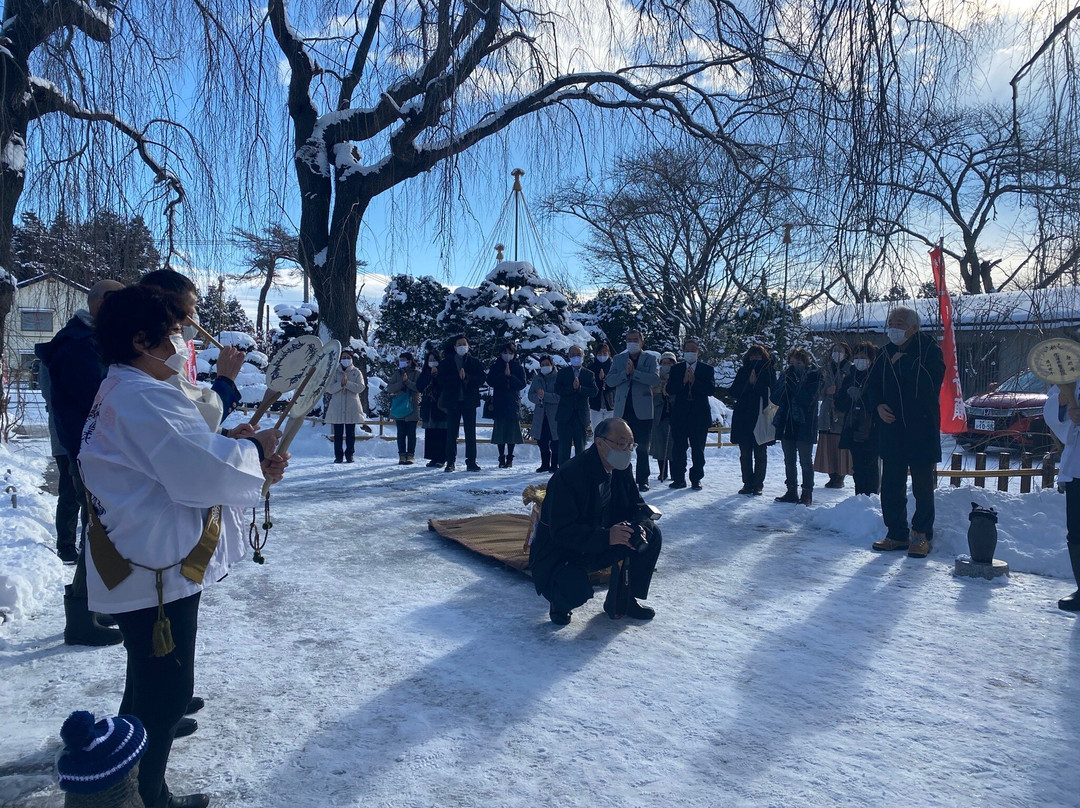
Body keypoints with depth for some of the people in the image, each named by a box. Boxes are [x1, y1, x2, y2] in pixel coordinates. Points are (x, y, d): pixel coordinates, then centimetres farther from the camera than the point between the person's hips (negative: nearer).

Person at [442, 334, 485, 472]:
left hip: (469, 401, 0)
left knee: (470, 433, 1)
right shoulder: (447, 362, 7)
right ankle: (450, 462, 5)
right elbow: (442, 380, -1)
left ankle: (471, 462, 5)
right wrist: (459, 377, -11)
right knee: (451, 433, 0)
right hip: (453, 401, 0)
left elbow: (481, 380, -1)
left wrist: (467, 377, -15)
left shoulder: (474, 362, 8)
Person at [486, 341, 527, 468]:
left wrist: (510, 376, -12)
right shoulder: (495, 366, 8)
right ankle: (501, 458, 7)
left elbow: (522, 385, -2)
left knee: (512, 432, 0)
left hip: (514, 404, 0)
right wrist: (503, 375, -12)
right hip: (499, 404, 0)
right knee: (500, 431, -2)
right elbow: (490, 382, -5)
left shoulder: (519, 368, 8)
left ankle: (510, 458, 9)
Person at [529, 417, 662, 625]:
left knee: (651, 533, -9)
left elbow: (637, 506, 4)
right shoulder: (568, 476, -27)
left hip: (601, 548, 7)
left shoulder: (622, 470, -4)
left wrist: (638, 528, -20)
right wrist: (606, 537, -40)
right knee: (576, 591, -35)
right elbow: (561, 531, -30)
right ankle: (560, 600, 6)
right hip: (559, 552, -7)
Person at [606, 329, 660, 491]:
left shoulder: (650, 359, 6)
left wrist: (633, 372, -17)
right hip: (622, 410, 2)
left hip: (642, 411, -2)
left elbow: (655, 379, -11)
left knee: (642, 449, 3)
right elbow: (610, 381, 0)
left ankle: (642, 480, 10)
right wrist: (625, 372, -15)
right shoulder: (618, 359, 12)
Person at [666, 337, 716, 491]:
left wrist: (694, 381, -18)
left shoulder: (707, 369, 5)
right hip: (680, 415, 1)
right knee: (678, 448, 2)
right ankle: (678, 479, 10)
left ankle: (696, 479, 11)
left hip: (700, 415, -1)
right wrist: (683, 381, -17)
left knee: (698, 449, 3)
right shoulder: (676, 369, 9)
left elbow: (710, 390, -8)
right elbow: (670, 390, -3)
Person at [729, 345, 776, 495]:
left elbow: (773, 392, -6)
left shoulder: (768, 371, 4)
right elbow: (734, 391, 1)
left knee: (760, 454, 1)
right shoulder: (743, 372, 11)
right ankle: (747, 484, 11)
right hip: (743, 418, 3)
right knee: (745, 453, 5)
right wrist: (749, 382, -11)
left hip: (762, 417, -3)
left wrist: (756, 383, -13)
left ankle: (758, 484, 7)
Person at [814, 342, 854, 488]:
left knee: (841, 446, -5)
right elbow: (820, 390, 14)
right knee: (828, 445, 3)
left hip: (843, 413, -4)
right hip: (827, 413, 4)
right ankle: (832, 476, 11)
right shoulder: (826, 369, 15)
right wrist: (827, 390, -5)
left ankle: (840, 477, 2)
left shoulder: (850, 370, 1)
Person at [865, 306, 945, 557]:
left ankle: (921, 536, 14)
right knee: (891, 486, 7)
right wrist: (878, 406, -5)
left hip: (922, 430, -4)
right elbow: (871, 386, 15)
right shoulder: (886, 354, 10)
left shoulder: (930, 350, -4)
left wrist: (901, 364, -11)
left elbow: (931, 384, -18)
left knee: (923, 486, 4)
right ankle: (896, 534, 17)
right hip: (891, 429, 5)